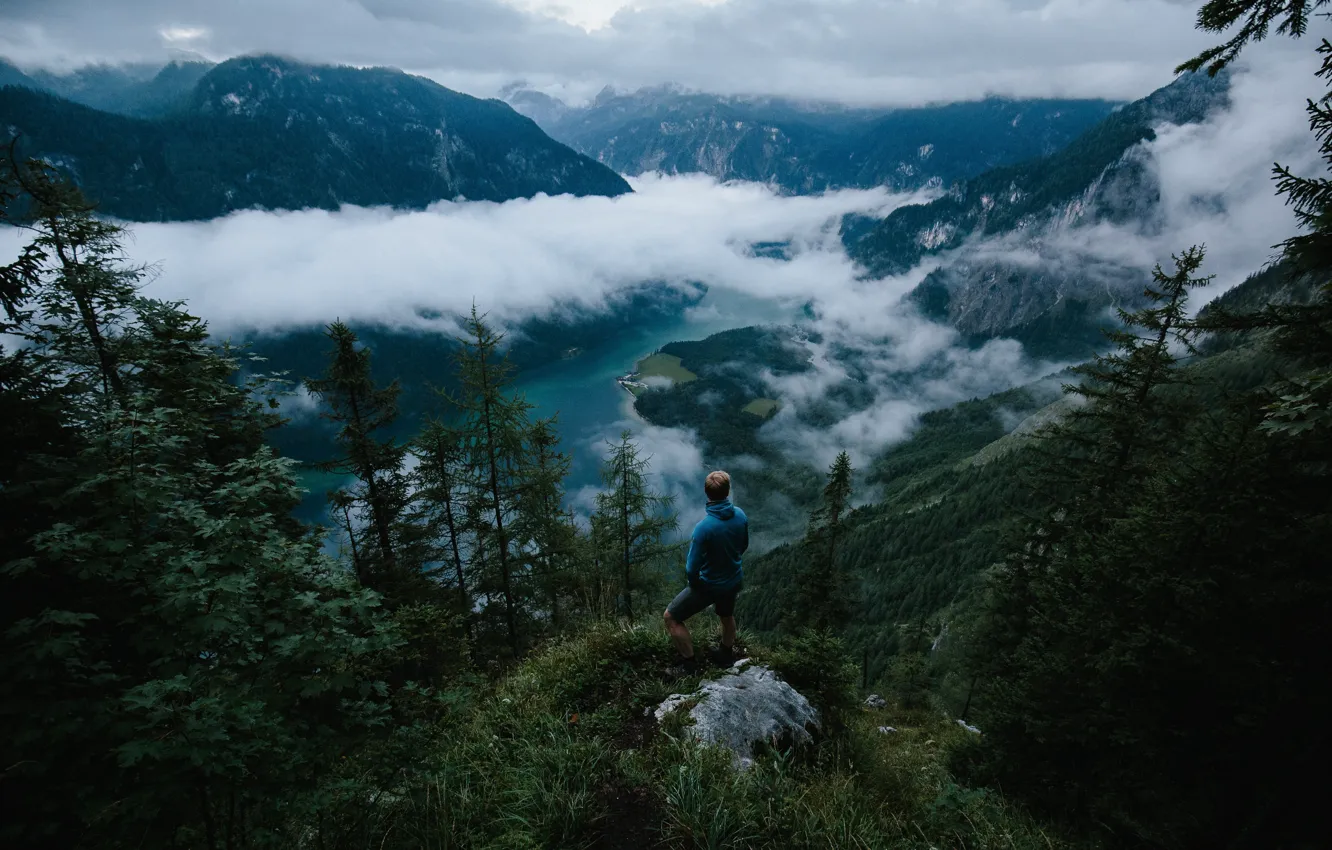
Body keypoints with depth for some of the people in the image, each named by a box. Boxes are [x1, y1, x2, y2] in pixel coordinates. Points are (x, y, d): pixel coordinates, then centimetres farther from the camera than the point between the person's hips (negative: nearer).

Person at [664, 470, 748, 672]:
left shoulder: (704, 527, -33)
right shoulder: (740, 515, -15)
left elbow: (692, 569, -25)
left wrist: (693, 583, -3)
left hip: (709, 585, -6)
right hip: (734, 580, 6)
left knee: (671, 617, 13)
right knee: (727, 616, 34)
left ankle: (689, 663, 21)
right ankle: (726, 655, 55)